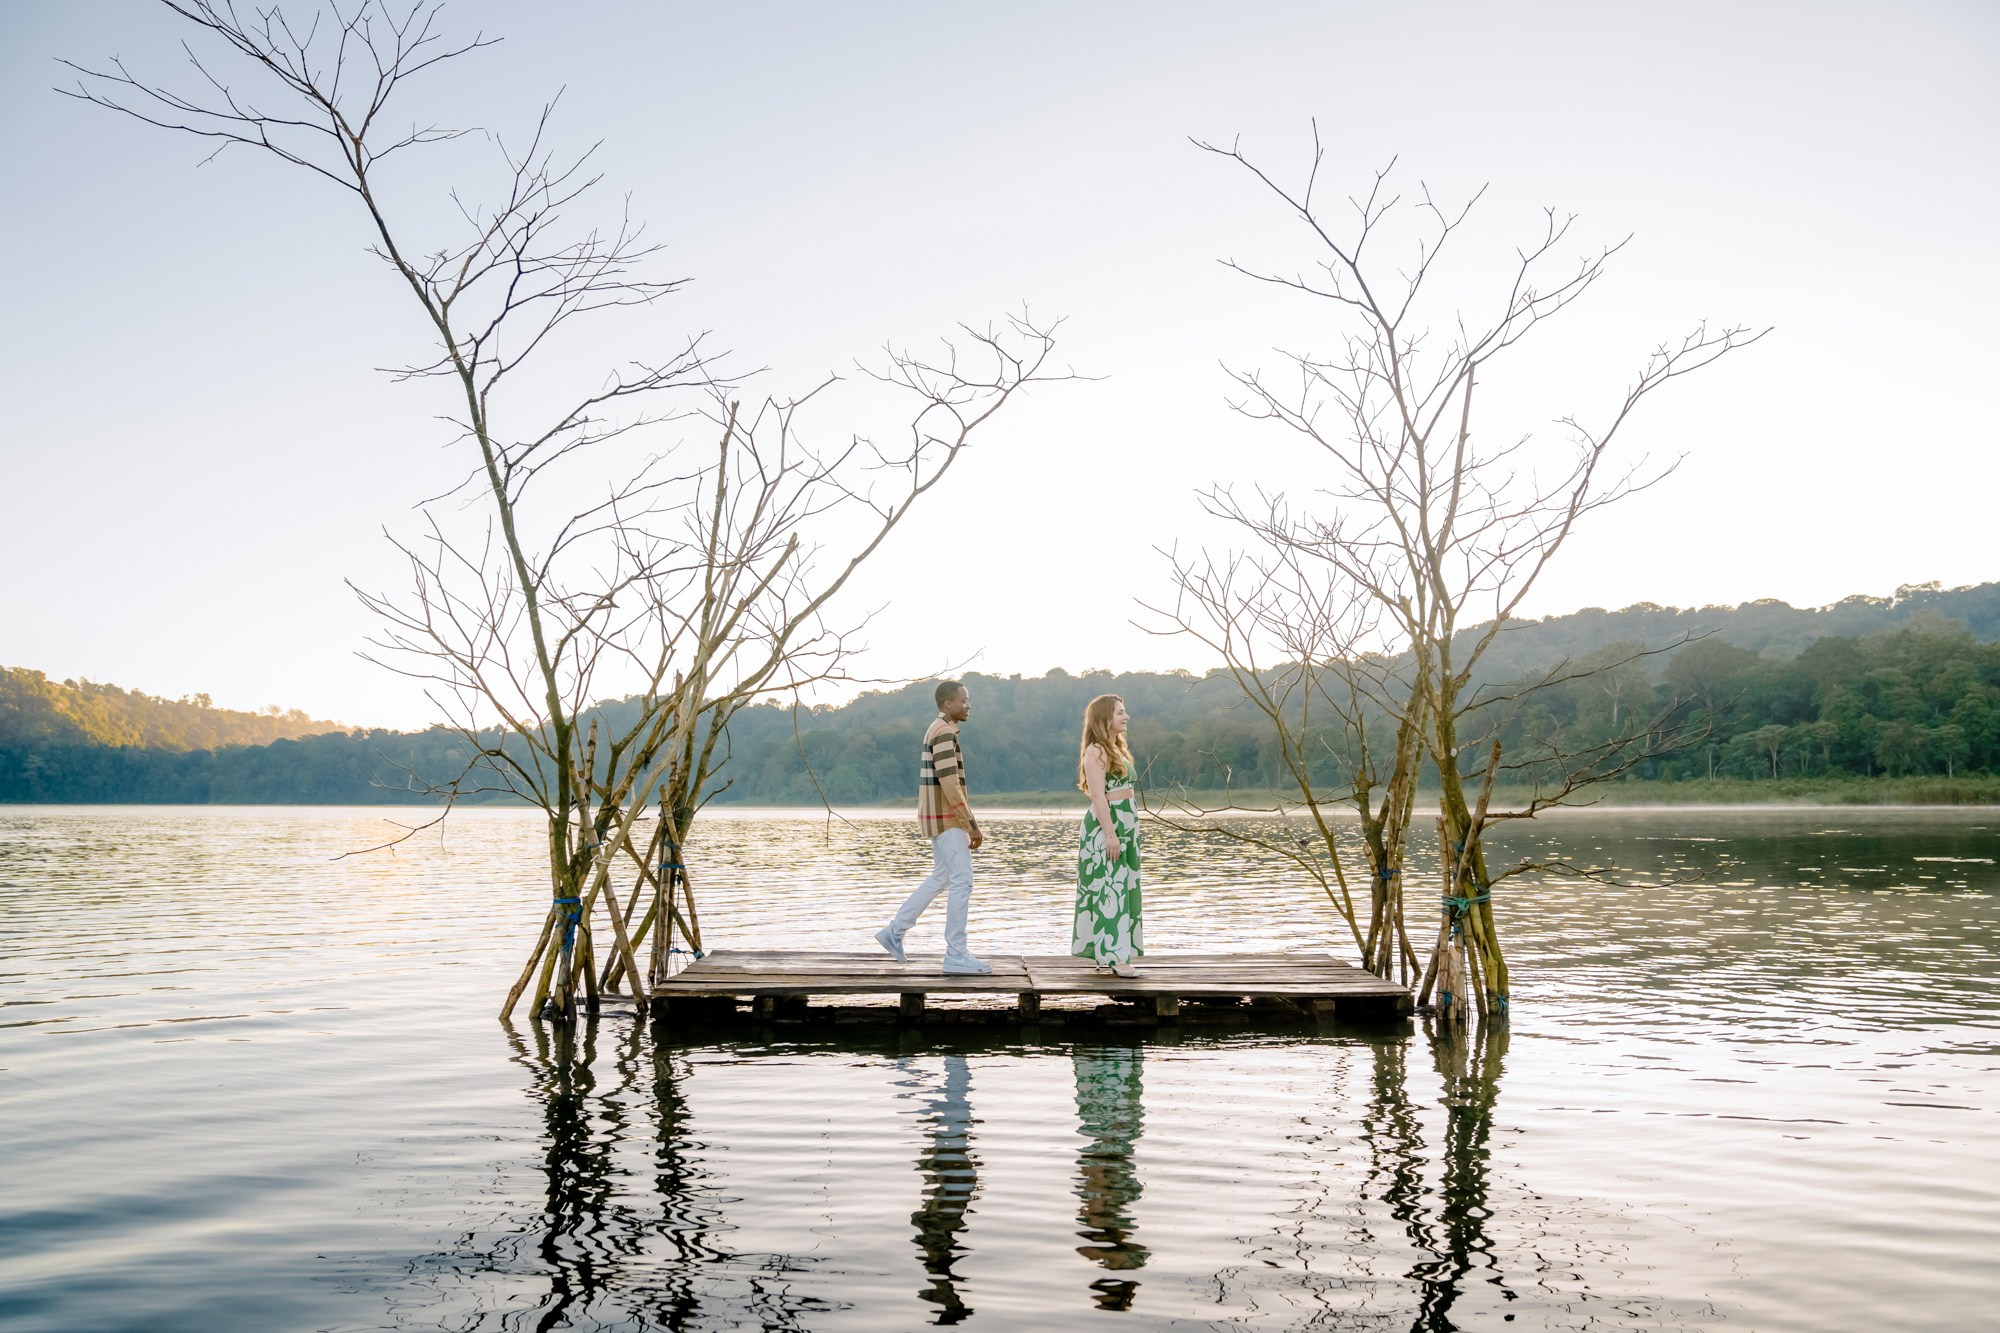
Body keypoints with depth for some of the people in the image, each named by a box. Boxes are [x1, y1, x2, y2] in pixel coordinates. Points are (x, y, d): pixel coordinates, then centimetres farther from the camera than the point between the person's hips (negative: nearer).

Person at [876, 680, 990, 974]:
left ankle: (894, 931, 22)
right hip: (946, 818, -10)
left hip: (940, 818, 10)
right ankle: (956, 955, -2)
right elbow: (950, 785, -22)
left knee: (941, 877, 18)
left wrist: (968, 824, 20)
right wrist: (972, 825, -19)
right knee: (962, 882, -6)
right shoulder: (944, 732, -17)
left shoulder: (938, 731, 16)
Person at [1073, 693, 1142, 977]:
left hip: (1125, 825, 10)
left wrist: (1128, 830, 20)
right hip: (1105, 825, -10)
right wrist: (1110, 834, -23)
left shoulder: (1117, 748, 17)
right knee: (1109, 887, -8)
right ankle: (1114, 956, -7)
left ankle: (1108, 953, 19)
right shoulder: (1096, 752, -13)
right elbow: (1098, 796, -19)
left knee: (1123, 887, 12)